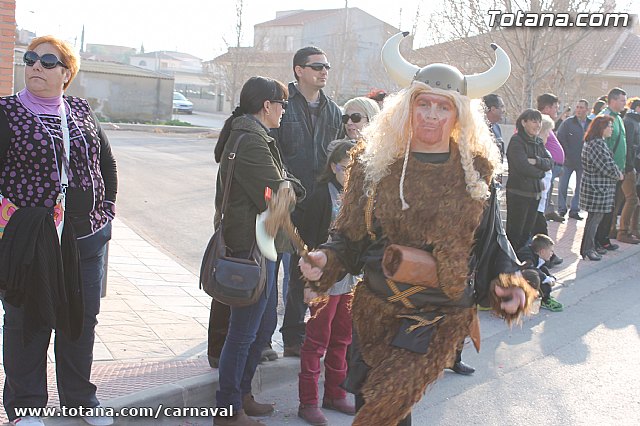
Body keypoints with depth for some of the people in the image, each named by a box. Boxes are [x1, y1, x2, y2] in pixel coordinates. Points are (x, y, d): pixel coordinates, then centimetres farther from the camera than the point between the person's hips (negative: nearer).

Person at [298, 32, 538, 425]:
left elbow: (492, 238, 6)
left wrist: (509, 280, -10)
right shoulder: (374, 161, -1)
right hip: (376, 310, 2)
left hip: (441, 319, -2)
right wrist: (326, 261, -16)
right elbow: (350, 234, 2)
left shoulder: (475, 169, -1)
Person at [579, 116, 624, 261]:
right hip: (597, 187, -11)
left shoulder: (593, 142, 15)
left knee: (595, 218, 16)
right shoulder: (598, 143, -20)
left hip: (594, 186, 11)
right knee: (594, 218, -4)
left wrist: (616, 172, 9)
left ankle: (591, 246, 24)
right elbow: (607, 166, -21)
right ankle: (587, 249, 1)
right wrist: (618, 175, -4)